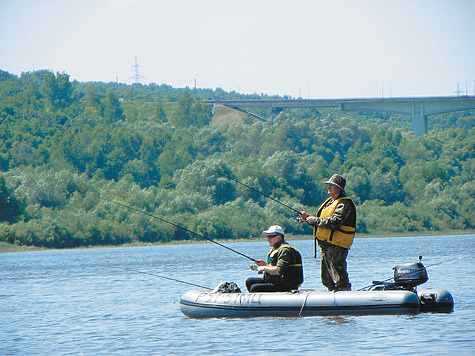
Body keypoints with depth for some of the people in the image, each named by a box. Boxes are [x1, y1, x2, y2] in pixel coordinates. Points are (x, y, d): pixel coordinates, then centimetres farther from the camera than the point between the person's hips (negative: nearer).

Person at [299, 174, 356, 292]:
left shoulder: (345, 204, -10)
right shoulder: (329, 202, 20)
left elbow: (334, 222, -23)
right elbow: (320, 223, 24)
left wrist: (315, 220, -16)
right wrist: (308, 218, 7)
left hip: (336, 246, -10)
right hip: (325, 244, 10)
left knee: (340, 277, -12)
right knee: (327, 279, 14)